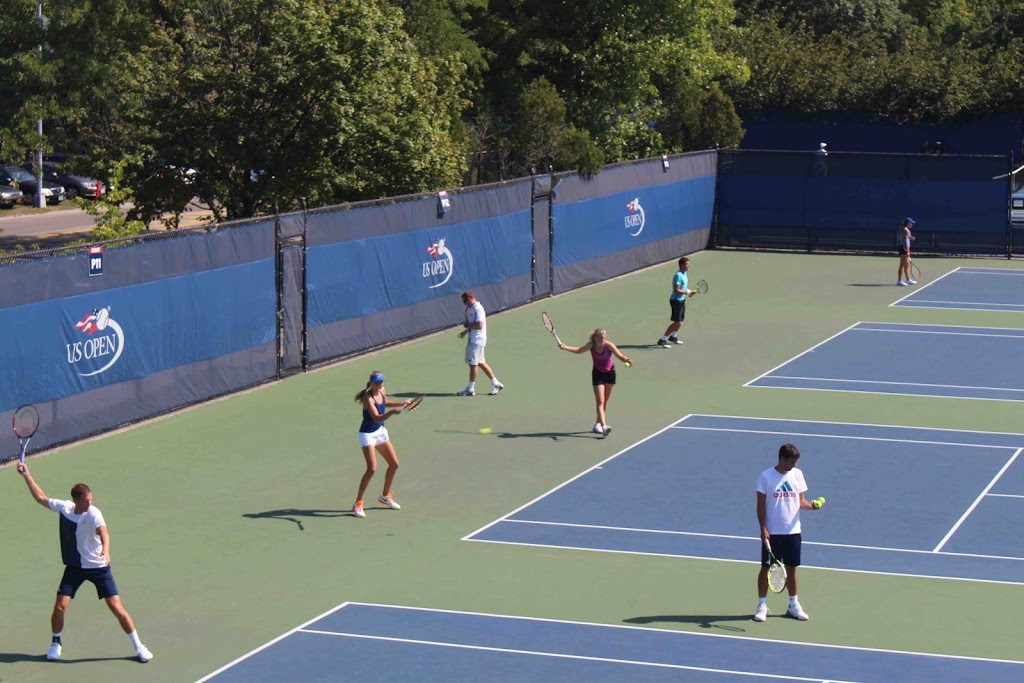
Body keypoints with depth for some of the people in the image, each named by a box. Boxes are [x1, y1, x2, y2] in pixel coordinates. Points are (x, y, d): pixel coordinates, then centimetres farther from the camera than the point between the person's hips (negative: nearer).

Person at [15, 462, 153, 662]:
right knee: (60, 607, -5)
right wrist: (26, 475, 9)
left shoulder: (93, 513, -21)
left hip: (98, 567, -4)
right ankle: (56, 643, 22)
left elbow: (104, 533, -39)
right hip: (74, 567, 4)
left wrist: (106, 550, -59)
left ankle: (138, 646, 7)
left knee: (117, 608, -8)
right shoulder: (64, 507, -7)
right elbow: (41, 498, 9)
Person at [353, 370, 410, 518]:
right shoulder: (368, 398, -26)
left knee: (394, 464, 12)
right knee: (372, 468, -20)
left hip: (380, 431, 8)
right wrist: (391, 412, -53)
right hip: (367, 434, -8)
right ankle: (358, 503, -9)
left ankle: (386, 496, 33)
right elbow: (377, 417, -38)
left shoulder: (382, 392, -2)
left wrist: (401, 403, 12)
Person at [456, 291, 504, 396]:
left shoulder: (478, 309, -18)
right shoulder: (470, 308, 13)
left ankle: (470, 388, 2)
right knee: (481, 363, 13)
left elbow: (479, 325, -26)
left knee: (473, 364, -4)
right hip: (473, 339, 10)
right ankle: (496, 383, 19)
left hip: (477, 340, -10)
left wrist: (468, 325, -14)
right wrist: (465, 331, 15)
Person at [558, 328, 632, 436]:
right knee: (600, 401, -14)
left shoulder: (609, 345, -21)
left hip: (610, 373, 1)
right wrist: (565, 347, -14)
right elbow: (579, 350, -2)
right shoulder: (591, 345, -17)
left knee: (605, 401, 13)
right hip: (598, 373, -1)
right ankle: (604, 426, -25)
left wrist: (626, 360, -46)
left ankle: (598, 423, 31)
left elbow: (620, 356, -25)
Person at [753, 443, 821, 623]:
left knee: (791, 567, 11)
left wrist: (811, 505, -15)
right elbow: (761, 505, -6)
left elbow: (801, 500, 7)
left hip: (793, 531, 4)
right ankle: (762, 605, 10)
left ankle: (794, 604, 21)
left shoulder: (797, 474, 4)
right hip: (772, 532, -3)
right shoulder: (766, 476, -8)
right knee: (766, 567, 2)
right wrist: (763, 528, -12)